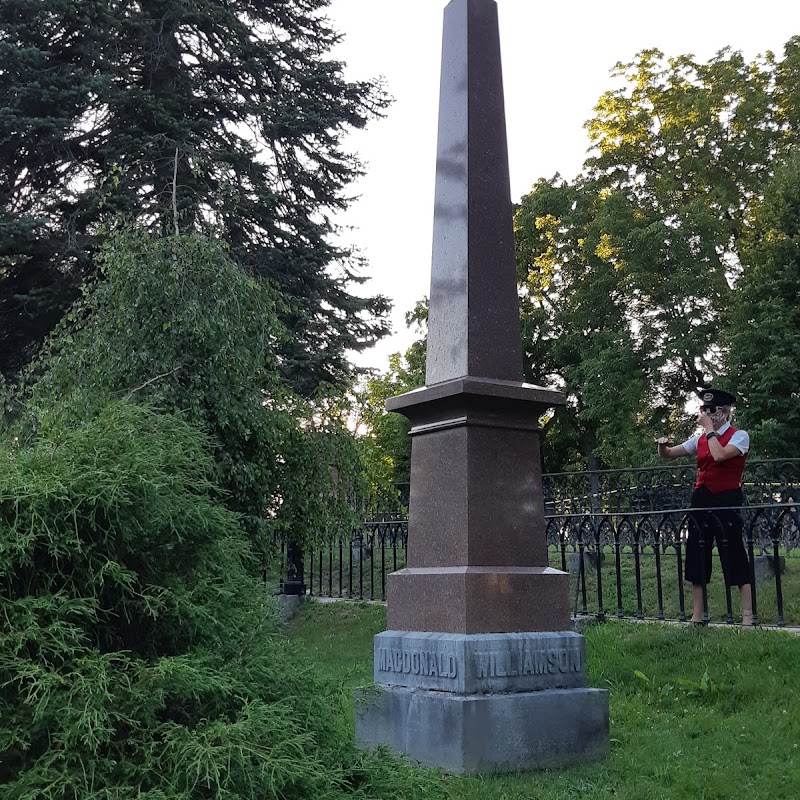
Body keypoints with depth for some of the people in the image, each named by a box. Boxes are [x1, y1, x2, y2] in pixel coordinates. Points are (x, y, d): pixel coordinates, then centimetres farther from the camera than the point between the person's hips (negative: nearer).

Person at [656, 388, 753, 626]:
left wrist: (709, 429, -14)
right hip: (701, 499, 6)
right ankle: (697, 616, 16)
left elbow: (719, 455, -24)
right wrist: (663, 445, -7)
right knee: (697, 558, 7)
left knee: (735, 557, -5)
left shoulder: (739, 436, -5)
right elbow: (668, 454, 15)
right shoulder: (700, 439, 12)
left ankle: (748, 615, 4)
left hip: (727, 501, -6)